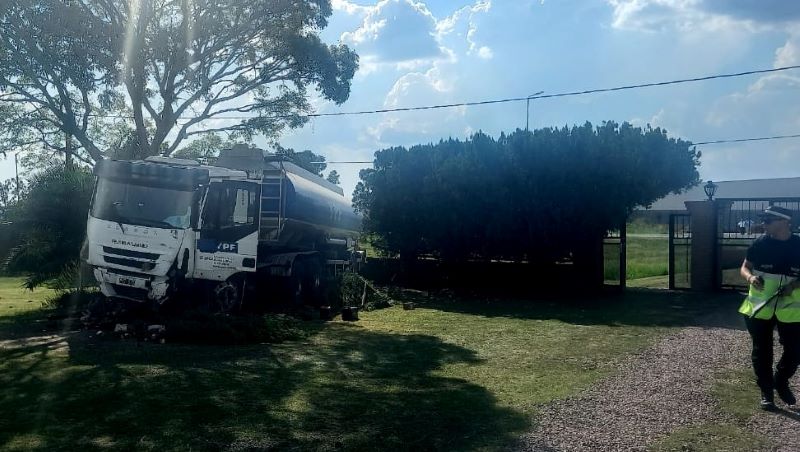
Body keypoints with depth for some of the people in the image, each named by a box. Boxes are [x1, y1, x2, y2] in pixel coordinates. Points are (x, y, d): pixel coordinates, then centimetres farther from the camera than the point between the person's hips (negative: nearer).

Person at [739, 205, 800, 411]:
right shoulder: (760, 244, -4)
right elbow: (745, 267, 3)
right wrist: (750, 277, -18)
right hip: (760, 307, 0)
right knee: (762, 351, 6)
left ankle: (781, 382, 33)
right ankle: (767, 391, 21)